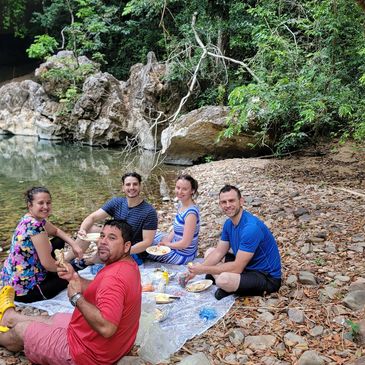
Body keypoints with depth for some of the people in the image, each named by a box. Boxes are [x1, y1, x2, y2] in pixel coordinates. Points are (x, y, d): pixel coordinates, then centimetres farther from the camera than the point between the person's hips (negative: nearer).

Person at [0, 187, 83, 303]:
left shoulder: (29, 219, 2)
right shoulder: (35, 225, -27)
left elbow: (56, 231, 19)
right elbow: (47, 263, -25)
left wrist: (74, 244, 4)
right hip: (25, 289, -8)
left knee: (59, 241, 13)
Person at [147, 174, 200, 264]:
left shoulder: (191, 213, -31)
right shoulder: (181, 205, -3)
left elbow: (185, 243, -27)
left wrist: (167, 244, -13)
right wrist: (166, 240, -4)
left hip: (183, 255, -8)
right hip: (177, 244, 8)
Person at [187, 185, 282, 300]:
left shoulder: (251, 227, -29)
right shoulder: (229, 223, 2)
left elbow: (237, 268, -29)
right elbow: (218, 252, 7)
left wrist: (204, 269, -21)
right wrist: (195, 270, -7)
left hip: (267, 277, -9)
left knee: (224, 279, -35)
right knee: (210, 252, 12)